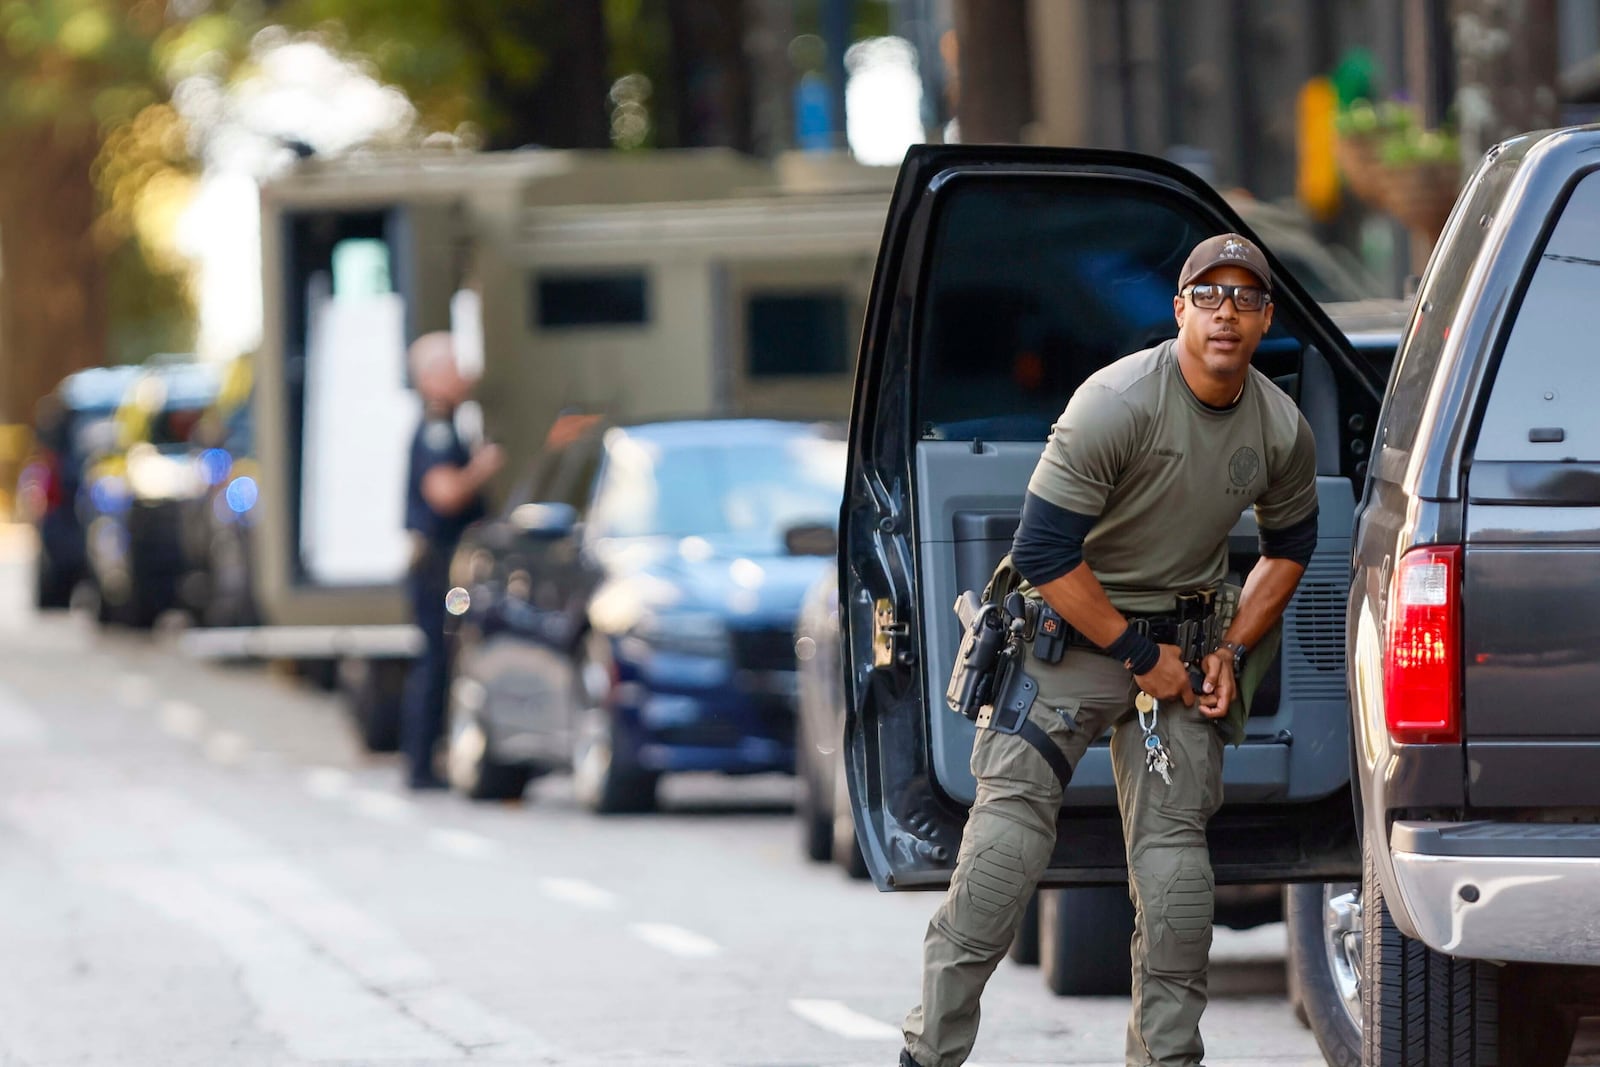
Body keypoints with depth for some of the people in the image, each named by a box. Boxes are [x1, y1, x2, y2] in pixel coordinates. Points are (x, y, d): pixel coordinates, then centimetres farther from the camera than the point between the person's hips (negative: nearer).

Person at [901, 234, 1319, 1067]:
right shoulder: (1116, 404, -19)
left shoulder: (1284, 432, -1)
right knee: (1011, 821, -13)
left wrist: (1231, 651, 4)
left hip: (1182, 643, 5)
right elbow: (1045, 553, -19)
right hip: (1068, 629, -5)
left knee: (1174, 843, -1)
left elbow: (1289, 548, 18)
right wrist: (1139, 655, -14)